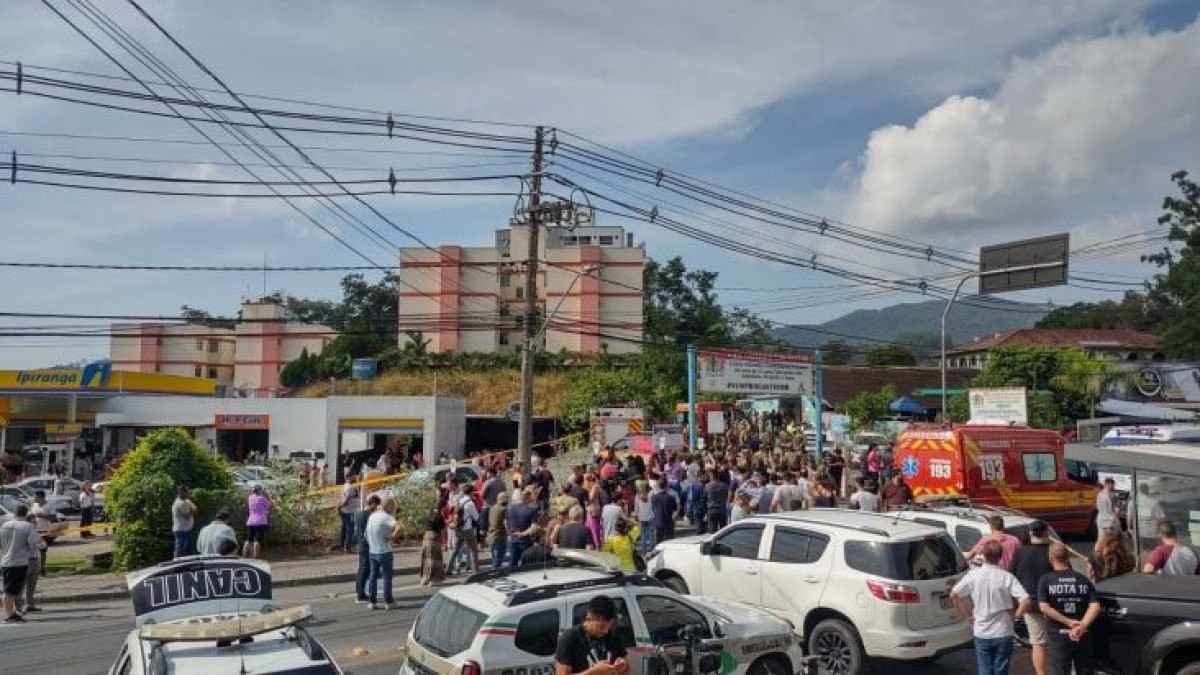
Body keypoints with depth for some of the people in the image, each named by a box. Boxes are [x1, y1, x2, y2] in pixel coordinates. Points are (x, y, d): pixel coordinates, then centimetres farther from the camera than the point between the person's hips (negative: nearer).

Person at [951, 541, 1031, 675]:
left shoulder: (974, 575, -7)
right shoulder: (1007, 577, -11)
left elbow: (954, 594, -6)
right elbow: (1025, 601, -20)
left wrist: (967, 615, 4)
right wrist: (1016, 615, -2)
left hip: (981, 633, 1)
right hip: (1003, 633, -1)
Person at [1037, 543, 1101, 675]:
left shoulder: (1046, 580, -5)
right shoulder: (1083, 580, 4)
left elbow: (1044, 608, -16)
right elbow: (1095, 606, -8)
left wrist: (1068, 622, -14)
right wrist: (1082, 626, -17)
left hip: (1058, 635, -3)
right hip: (1082, 636, 3)